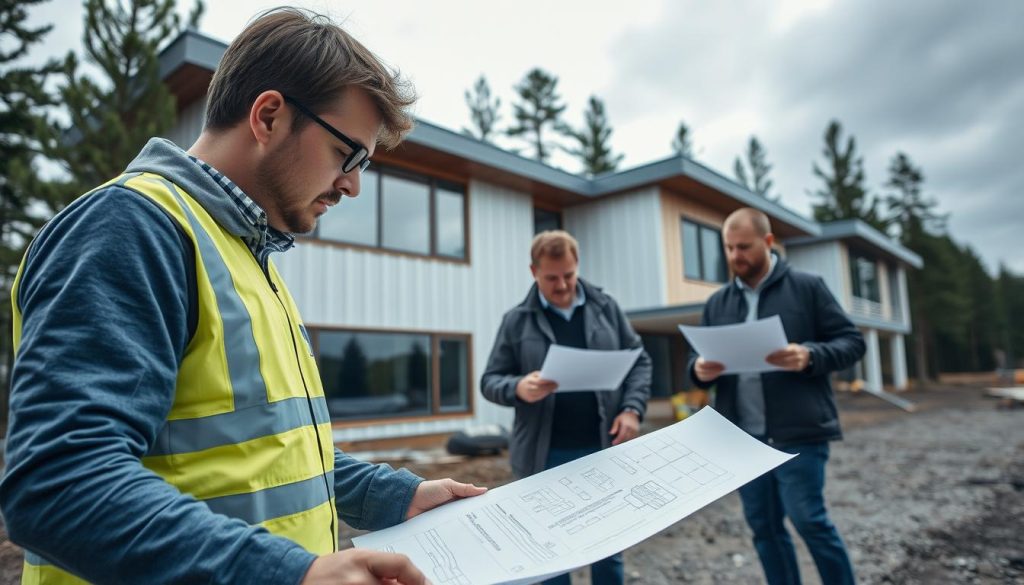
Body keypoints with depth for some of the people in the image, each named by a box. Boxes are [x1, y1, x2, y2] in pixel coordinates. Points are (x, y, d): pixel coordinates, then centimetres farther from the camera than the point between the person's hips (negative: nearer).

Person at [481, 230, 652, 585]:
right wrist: (518, 388, -21)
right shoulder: (517, 321, 0)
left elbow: (639, 361, 10)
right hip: (545, 456, -1)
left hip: (603, 450, 2)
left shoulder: (606, 308, 6)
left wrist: (632, 409, -6)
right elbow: (490, 381, 1)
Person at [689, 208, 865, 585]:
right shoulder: (717, 303, 11)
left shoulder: (807, 287, 0)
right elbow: (699, 360, 13)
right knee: (763, 526, 12)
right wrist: (700, 370, -12)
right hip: (742, 437, 5)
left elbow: (851, 342, -1)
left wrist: (810, 356, -21)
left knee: (809, 521, -2)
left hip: (798, 433, -4)